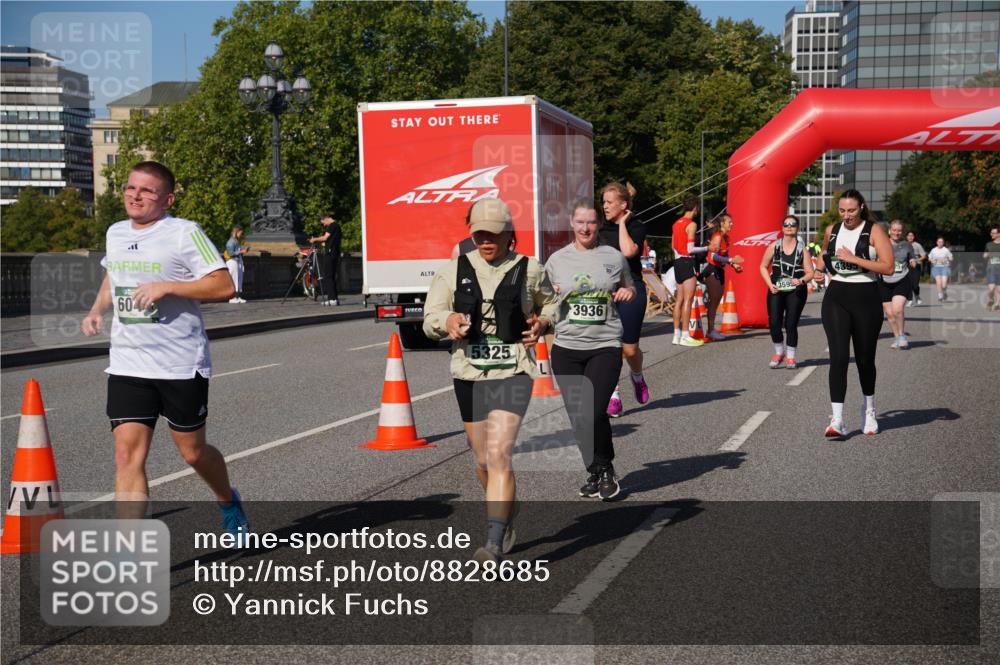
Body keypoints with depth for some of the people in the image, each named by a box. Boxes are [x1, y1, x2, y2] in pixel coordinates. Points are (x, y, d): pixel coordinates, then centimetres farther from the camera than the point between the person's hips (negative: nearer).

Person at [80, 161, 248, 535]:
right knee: (127, 454, -8)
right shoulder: (115, 233, 11)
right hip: (127, 366, 4)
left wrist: (167, 287, -22)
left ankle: (228, 503, 43)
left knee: (193, 453, 11)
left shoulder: (184, 233, -9)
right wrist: (96, 311, 12)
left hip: (182, 365, -4)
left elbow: (225, 286, -14)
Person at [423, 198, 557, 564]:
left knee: (498, 455, -18)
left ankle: (495, 543, -17)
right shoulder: (454, 270, 4)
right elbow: (430, 319, 3)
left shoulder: (529, 270, 1)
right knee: (483, 462, 16)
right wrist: (448, 321, -19)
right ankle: (508, 518, 43)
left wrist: (542, 322, -4)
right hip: (468, 373, 4)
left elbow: (551, 303, 18)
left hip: (512, 372, -3)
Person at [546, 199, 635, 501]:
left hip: (605, 346, -2)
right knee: (577, 417, 5)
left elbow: (630, 288, 20)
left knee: (593, 413, -15)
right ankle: (595, 471, 23)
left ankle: (606, 469, 7)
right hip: (566, 347, 3)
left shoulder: (614, 257, 5)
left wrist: (628, 292, -2)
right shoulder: (557, 260, 8)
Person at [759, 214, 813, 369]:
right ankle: (779, 352, 17)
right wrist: (770, 284, -3)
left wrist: (801, 281, -21)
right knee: (774, 323, -8)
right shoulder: (774, 246, 4)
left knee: (791, 324, -2)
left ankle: (790, 357, 15)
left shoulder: (803, 249, 1)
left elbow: (810, 273, 0)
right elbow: (763, 266, 11)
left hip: (796, 292, -1)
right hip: (776, 290, 1)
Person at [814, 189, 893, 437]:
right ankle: (837, 419, -15)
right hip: (836, 298, 2)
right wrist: (821, 267, 12)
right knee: (838, 356, -12)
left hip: (866, 298, -2)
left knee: (864, 358, 10)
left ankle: (869, 410, 34)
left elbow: (888, 267, -14)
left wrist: (854, 259, -18)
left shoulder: (874, 231, -5)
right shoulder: (832, 230, 9)